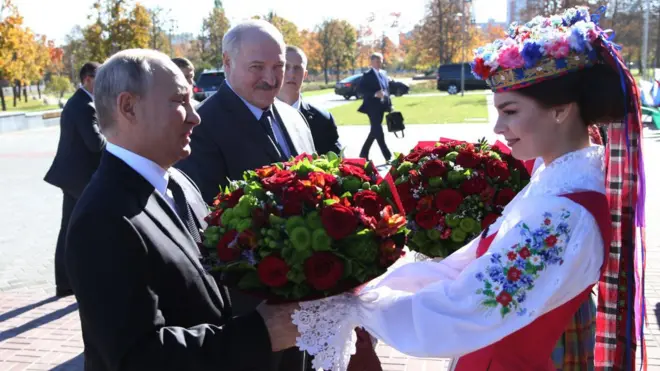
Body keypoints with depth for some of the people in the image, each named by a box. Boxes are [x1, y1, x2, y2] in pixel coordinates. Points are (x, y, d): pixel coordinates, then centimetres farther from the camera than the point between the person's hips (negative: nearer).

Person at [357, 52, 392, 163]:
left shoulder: (383, 75, 16)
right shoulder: (367, 75, -6)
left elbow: (387, 90, 18)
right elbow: (360, 89, -14)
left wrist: (389, 105, 9)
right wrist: (375, 94, -24)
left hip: (381, 107, 8)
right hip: (372, 107, -8)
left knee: (374, 131, 12)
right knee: (378, 132, -7)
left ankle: (364, 154, 22)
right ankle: (388, 157, -7)